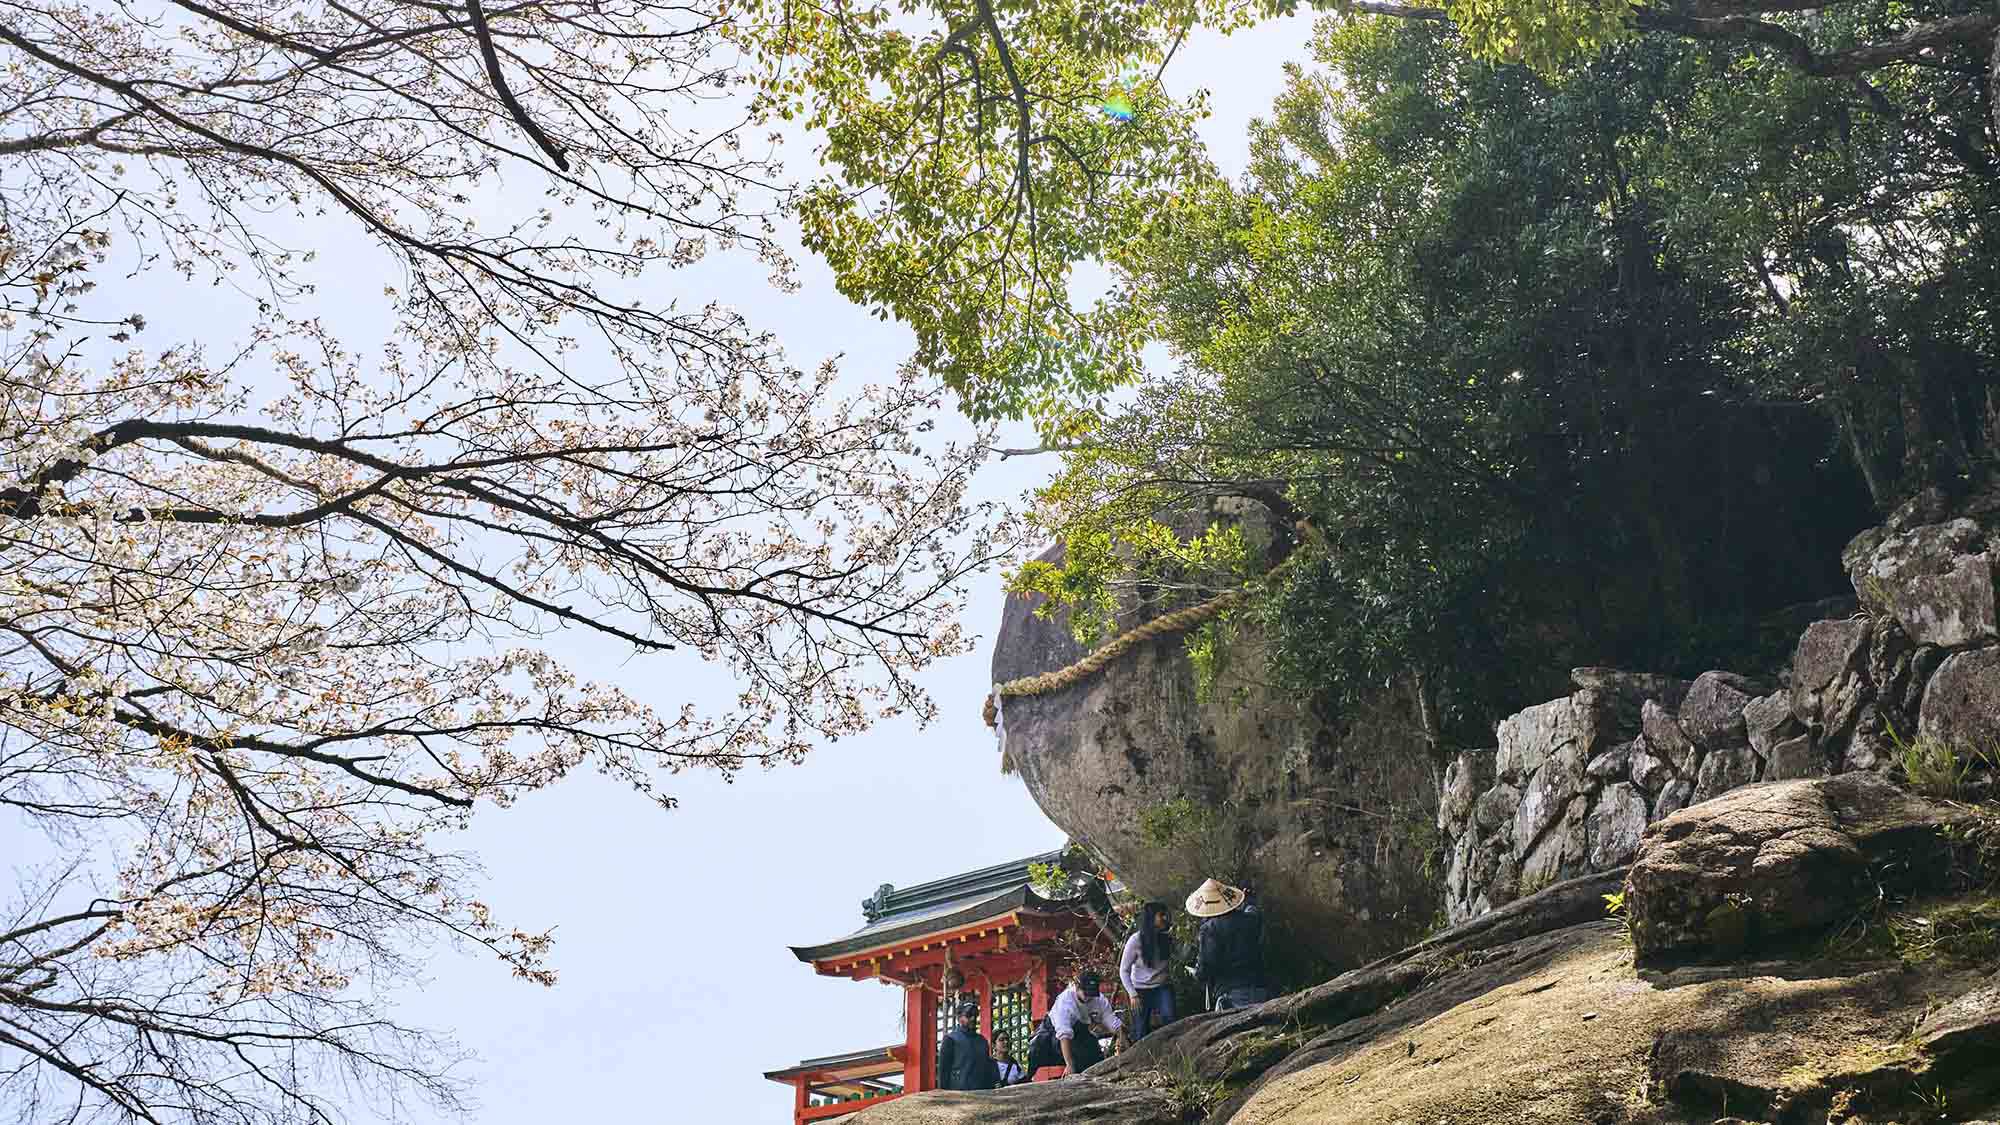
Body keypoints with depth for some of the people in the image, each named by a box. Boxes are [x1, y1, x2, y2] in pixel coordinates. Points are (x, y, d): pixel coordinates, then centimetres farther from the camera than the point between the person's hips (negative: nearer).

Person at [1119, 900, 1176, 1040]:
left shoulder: (1167, 938, -7)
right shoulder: (1136, 940, -15)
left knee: (1169, 1020, -23)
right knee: (1140, 1033, 2)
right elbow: (1124, 971, -8)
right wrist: (1133, 995, -14)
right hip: (1141, 990, -2)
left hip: (1162, 987, 2)